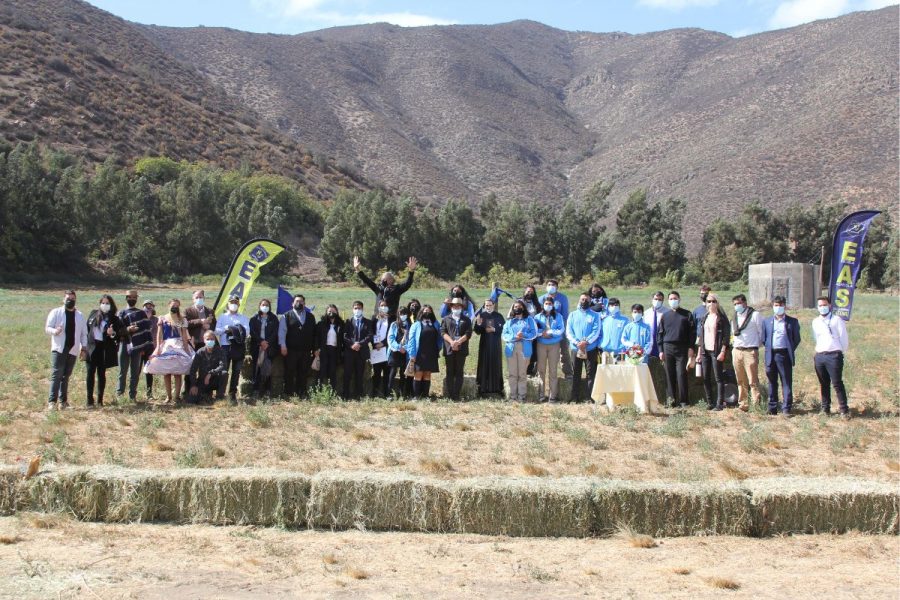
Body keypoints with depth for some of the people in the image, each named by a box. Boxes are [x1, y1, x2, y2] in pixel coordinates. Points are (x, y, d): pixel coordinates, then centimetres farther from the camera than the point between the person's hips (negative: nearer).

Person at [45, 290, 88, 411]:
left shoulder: (80, 316, 11)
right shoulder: (56, 313, 2)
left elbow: (84, 333, 13)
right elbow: (47, 328, -2)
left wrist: (84, 348, 4)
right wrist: (55, 331, -24)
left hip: (73, 350, 3)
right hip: (58, 348, -3)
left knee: (66, 376, 7)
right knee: (56, 374, -11)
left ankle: (63, 401, 12)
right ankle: (52, 401, -12)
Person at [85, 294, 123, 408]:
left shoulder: (114, 319, 1)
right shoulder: (94, 313, 7)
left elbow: (119, 335, -2)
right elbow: (87, 328, 11)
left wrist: (113, 334, -24)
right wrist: (84, 344, 7)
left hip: (104, 349, -1)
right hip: (92, 347, 1)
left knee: (101, 373, 5)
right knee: (91, 373, -3)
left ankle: (100, 400, 13)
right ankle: (90, 400, 0)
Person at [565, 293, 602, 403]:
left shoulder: (595, 315, 6)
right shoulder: (573, 315, 12)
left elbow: (596, 332, -5)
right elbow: (568, 331, 2)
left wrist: (586, 342, -19)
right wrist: (576, 342, -15)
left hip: (591, 349, -2)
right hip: (576, 349, 2)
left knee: (591, 374, -2)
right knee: (575, 374, 5)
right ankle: (575, 398, 10)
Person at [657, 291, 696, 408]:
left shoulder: (687, 315, 6)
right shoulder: (665, 316, 13)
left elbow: (692, 332, 4)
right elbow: (660, 334, 14)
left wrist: (691, 348, -5)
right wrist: (661, 350, 6)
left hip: (682, 349, -3)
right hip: (667, 348, 3)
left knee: (681, 375, -6)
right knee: (669, 375, 1)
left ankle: (683, 401, -2)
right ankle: (670, 399, 6)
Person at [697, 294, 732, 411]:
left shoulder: (722, 318, -4)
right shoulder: (704, 318, 15)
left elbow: (726, 336, -9)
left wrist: (722, 352, -16)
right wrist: (699, 352, 13)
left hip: (716, 352, -6)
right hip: (705, 351, 6)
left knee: (719, 378, -4)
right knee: (706, 378, 7)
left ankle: (720, 403, -3)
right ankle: (710, 402, 14)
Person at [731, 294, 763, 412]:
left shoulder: (755, 315, -3)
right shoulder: (735, 317, 15)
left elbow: (761, 332, 0)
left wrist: (757, 346, 3)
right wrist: (734, 345, 12)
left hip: (750, 351, -6)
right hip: (736, 351, 6)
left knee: (753, 381, -8)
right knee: (741, 382, 8)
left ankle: (757, 405, -8)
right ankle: (743, 405, 11)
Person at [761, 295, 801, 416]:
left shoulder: (792, 321, 7)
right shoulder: (766, 321, 13)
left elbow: (797, 339, 9)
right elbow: (764, 338, 16)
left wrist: (790, 351, 3)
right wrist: (768, 350, 7)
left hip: (784, 355, -2)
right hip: (771, 355, 2)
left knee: (787, 382, -3)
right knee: (772, 382, 7)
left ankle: (786, 408, -2)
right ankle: (772, 408, 12)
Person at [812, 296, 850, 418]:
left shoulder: (837, 320, -1)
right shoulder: (815, 322, 14)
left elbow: (844, 338, 0)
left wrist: (841, 353, 3)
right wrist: (818, 352, 15)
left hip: (834, 355, -5)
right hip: (819, 356, 5)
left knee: (837, 383, -9)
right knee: (823, 384, 10)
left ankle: (844, 410, -7)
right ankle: (825, 408, 16)